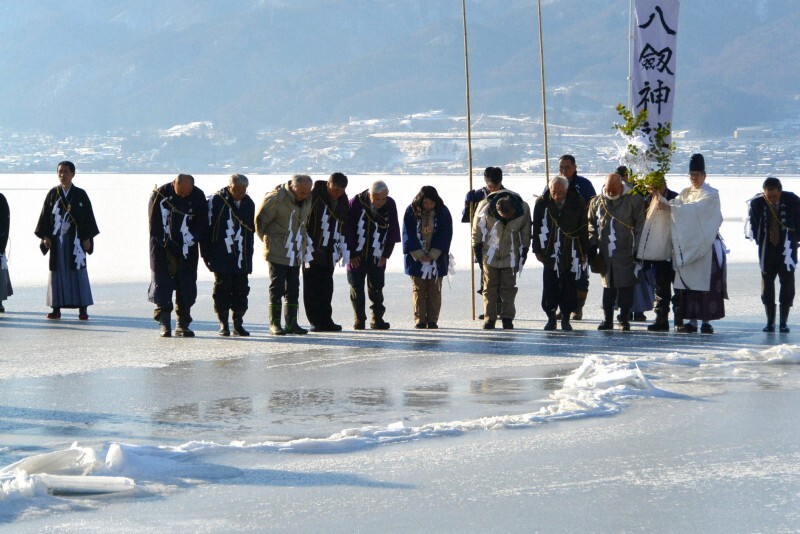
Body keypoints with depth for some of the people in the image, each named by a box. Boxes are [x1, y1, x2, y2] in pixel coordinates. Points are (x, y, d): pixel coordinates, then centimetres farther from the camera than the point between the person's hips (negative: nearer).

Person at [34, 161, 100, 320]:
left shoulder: (80, 195, 1)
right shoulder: (52, 194, 6)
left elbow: (88, 216, 1)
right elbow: (45, 216, 6)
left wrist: (87, 238, -5)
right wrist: (45, 236, -2)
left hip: (75, 240, -2)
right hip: (57, 240, 2)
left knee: (78, 272, -3)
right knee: (57, 272, 3)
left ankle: (82, 309, -1)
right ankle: (56, 308, 5)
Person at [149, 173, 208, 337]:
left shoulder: (198, 197, -4)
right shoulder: (160, 195, -10)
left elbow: (202, 225, 2)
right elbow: (155, 225, -6)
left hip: (187, 250, 2)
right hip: (163, 249, -2)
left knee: (187, 286, 1)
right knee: (161, 283, -7)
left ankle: (183, 324, 7)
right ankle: (164, 323, -4)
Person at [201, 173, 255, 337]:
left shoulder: (248, 203, 7)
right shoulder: (216, 201, -7)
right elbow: (206, 228, -5)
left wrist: (249, 255, 13)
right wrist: (207, 254, -7)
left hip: (241, 258, 4)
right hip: (222, 258, -4)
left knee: (241, 291, 3)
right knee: (222, 290, -1)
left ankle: (238, 324, 11)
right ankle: (224, 325, 6)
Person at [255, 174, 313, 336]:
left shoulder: (307, 200, 3)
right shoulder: (275, 198, -17)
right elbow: (260, 219, -9)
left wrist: (303, 240, 14)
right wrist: (267, 239, 0)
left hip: (296, 252, 6)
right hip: (277, 252, -6)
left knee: (293, 288, 9)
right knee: (277, 287, -5)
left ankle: (291, 323, 14)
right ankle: (275, 324, -1)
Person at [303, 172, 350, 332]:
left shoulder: (343, 201, 8)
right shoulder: (314, 197, -12)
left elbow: (344, 227, 19)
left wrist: (344, 249, 14)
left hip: (329, 253, 6)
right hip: (312, 252, -6)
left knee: (326, 288, 8)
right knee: (312, 287, -4)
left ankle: (325, 320, 12)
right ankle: (315, 321, -2)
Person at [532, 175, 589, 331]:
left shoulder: (577, 203, -3)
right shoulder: (542, 203, -1)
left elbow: (583, 229, 4)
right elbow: (537, 228, 6)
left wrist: (583, 252, 4)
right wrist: (537, 249, 3)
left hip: (570, 254, -1)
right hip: (549, 253, 1)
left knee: (568, 287, 1)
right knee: (549, 287, 0)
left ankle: (566, 319, 12)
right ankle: (551, 317, 12)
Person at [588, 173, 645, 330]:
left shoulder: (633, 200, -2)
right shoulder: (597, 202, 9)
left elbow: (640, 225, -1)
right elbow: (592, 224, 19)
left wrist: (637, 248, -5)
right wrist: (592, 245, 8)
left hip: (625, 253, -3)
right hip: (605, 253, 3)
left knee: (625, 287, -2)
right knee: (608, 287, 7)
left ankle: (624, 320, 5)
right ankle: (607, 320, 12)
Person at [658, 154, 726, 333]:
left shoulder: (711, 194, -4)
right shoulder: (685, 193, 16)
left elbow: (695, 208, -19)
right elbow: (674, 204, 0)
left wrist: (669, 207, -26)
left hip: (706, 245, -5)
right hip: (688, 245, 5)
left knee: (706, 283, -6)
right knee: (689, 283, 2)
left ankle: (706, 321, -5)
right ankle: (692, 320, 4)